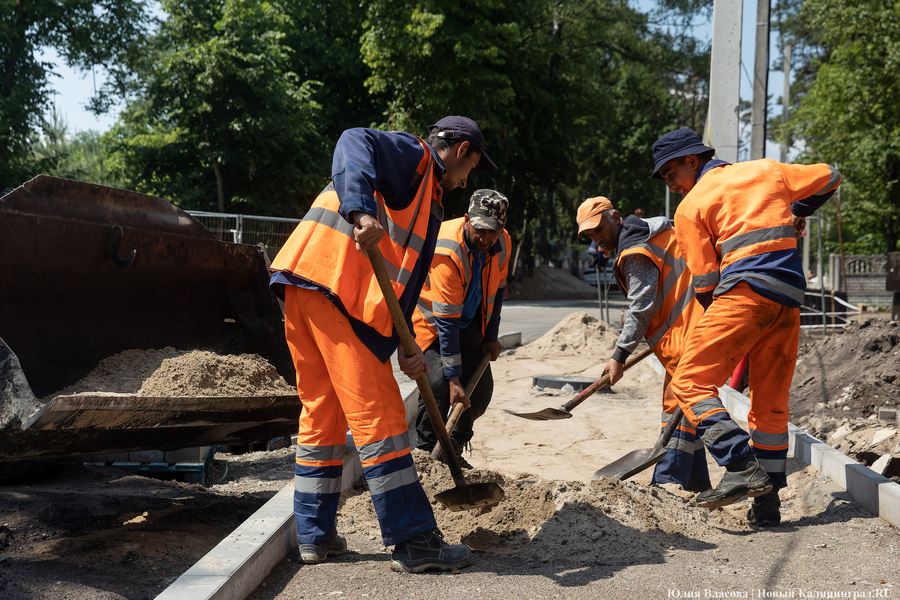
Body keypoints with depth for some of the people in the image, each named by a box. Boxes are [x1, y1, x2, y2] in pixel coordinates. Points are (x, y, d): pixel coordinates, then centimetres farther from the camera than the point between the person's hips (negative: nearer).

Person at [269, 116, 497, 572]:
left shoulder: (428, 199, 30)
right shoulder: (414, 155, 3)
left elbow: (402, 277, 25)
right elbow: (355, 143, -18)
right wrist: (362, 210, -34)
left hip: (303, 291, 10)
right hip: (331, 280, -10)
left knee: (322, 411, 14)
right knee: (376, 414, -8)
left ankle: (315, 535, 22)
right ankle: (413, 542, -3)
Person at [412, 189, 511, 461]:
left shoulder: (502, 243, -15)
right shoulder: (447, 251, -36)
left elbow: (497, 290, 5)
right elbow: (446, 322, -35)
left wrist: (491, 336, 1)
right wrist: (453, 379, -35)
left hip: (469, 320, 6)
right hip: (430, 319, -6)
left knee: (480, 390, -1)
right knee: (439, 385, -24)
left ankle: (454, 451, 19)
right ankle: (427, 454, -7)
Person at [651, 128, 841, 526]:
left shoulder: (690, 207, 6)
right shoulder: (766, 170, 21)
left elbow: (704, 282, 4)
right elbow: (829, 178, 33)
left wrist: (715, 315, 22)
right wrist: (797, 213, 47)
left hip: (745, 292, -6)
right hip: (788, 300, 7)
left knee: (691, 382, -7)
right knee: (771, 402, 11)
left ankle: (743, 468, -22)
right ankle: (767, 503, 14)